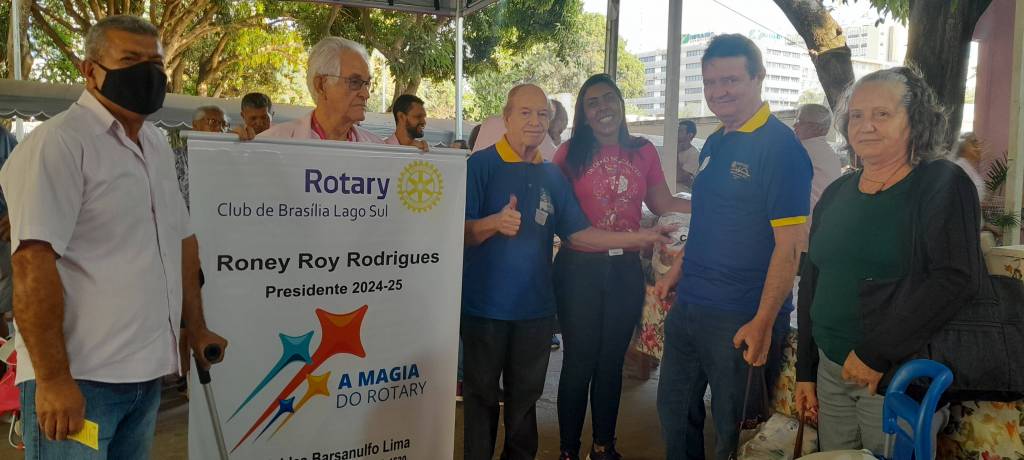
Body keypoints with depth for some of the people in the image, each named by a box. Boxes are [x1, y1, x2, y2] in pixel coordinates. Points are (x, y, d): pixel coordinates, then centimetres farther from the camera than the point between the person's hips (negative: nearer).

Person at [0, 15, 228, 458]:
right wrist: (53, 378, -22)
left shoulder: (158, 145, 12)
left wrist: (196, 327, 16)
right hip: (78, 376, -7)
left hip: (146, 372, 8)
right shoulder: (57, 143, -13)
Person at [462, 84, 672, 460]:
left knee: (525, 396, 16)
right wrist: (494, 223, -32)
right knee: (482, 396, 9)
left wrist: (639, 238, 1)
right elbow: (459, 233, -12)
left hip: (535, 307, 5)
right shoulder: (481, 165, -7)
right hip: (485, 306, -4)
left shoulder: (552, 176, 9)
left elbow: (578, 234, 9)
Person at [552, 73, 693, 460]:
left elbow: (664, 205, 8)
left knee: (612, 360, 15)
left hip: (625, 269, 3)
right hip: (579, 268, -3)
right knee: (579, 362, 4)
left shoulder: (643, 152, 4)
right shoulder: (570, 153, -3)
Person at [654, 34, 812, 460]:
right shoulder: (714, 144, 10)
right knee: (674, 411, 19)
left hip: (740, 318, -7)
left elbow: (789, 245, -18)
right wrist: (676, 273, 16)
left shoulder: (780, 146, -14)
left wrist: (763, 322, -21)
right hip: (688, 307, 8)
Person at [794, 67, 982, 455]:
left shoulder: (942, 184, -7)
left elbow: (958, 278, -20)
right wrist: (805, 372, 12)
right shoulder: (835, 194, 9)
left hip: (901, 379, -5)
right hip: (831, 371, 5)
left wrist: (876, 353, -21)